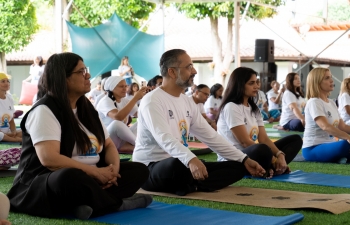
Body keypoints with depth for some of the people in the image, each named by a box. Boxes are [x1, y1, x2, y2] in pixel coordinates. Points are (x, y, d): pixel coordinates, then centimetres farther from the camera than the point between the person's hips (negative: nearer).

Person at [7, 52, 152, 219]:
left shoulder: (86, 108, 13)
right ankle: (118, 204, -16)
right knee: (70, 178, -42)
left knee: (139, 170, -3)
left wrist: (113, 168, -8)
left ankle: (89, 204, -25)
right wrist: (95, 172, -23)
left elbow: (109, 145, 15)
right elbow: (49, 158, -25)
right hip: (43, 186, -8)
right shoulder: (44, 110, -13)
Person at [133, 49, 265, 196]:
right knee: (177, 164, -43)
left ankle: (191, 185, -20)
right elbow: (164, 138, -31)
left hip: (184, 165, 9)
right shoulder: (152, 101, -14)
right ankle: (193, 185, -12)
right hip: (151, 169, -8)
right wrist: (190, 159, -49)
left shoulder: (187, 102, 12)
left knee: (237, 167, 0)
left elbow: (210, 137, 12)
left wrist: (244, 159, 4)